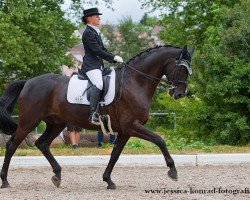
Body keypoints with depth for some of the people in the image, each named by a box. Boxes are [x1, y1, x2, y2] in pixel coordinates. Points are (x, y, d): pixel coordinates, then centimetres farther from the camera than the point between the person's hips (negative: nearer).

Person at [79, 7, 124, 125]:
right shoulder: (88, 33, -10)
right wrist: (114, 58, -13)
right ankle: (93, 114, -39)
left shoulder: (95, 32, 21)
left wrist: (115, 59, 13)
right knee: (98, 84, -32)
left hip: (99, 65, 11)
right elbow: (97, 51, -16)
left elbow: (103, 49, 24)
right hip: (91, 65, -11)